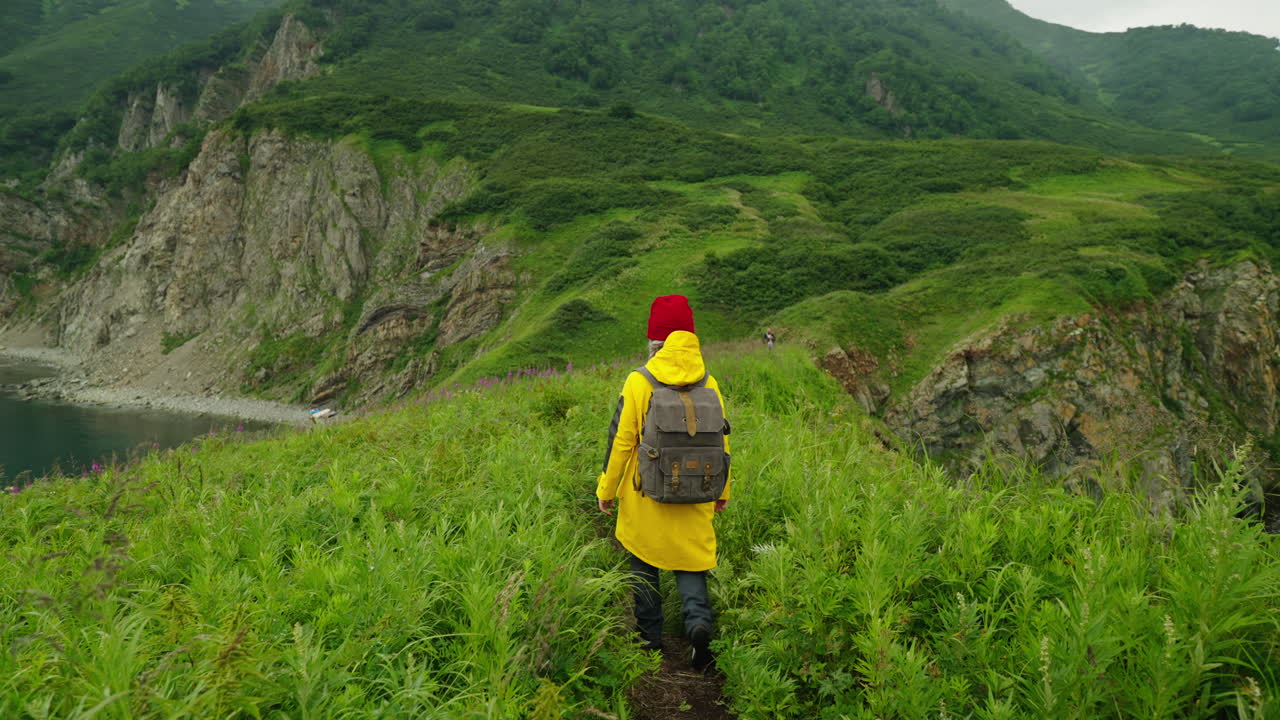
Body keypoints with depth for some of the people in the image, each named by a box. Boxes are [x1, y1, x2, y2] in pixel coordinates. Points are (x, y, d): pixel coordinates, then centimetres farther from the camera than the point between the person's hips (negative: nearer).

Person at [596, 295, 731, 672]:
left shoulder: (639, 383, -13)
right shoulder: (709, 385, -3)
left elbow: (620, 441, -10)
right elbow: (720, 442, 5)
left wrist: (606, 489, 3)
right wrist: (722, 491, 18)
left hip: (645, 499, -2)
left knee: (644, 566, 15)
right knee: (691, 561, 13)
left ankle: (650, 638, 21)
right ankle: (699, 620, -10)